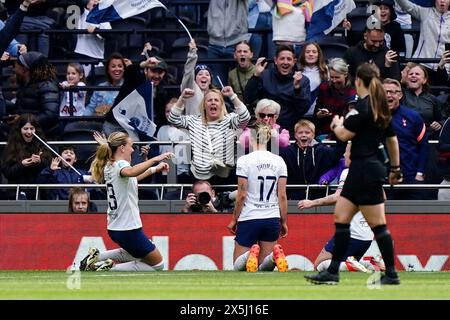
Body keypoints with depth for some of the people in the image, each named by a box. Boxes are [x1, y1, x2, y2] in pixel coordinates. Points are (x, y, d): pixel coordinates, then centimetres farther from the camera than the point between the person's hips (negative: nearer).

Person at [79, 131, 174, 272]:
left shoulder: (109, 167, 11)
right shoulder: (120, 164, -16)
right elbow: (130, 172, -43)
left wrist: (155, 169, 31)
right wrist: (155, 159, -45)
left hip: (115, 228, 9)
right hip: (128, 229, -9)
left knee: (136, 254, 34)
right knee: (157, 265, 3)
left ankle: (97, 257, 14)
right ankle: (110, 270, -11)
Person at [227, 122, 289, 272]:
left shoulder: (244, 160, -9)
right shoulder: (279, 161, 3)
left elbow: (242, 195, -7)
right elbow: (282, 195, 3)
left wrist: (234, 220, 5)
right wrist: (284, 222, 12)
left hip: (249, 218, -3)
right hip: (272, 219, 4)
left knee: (238, 267, 8)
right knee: (263, 268, 11)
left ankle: (251, 255, -26)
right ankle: (275, 255, -23)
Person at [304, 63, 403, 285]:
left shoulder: (362, 106, -14)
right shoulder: (380, 107, 13)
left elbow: (345, 135, -15)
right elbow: (392, 140, 20)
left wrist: (337, 124, 7)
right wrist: (395, 168, 27)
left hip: (365, 169, -10)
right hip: (360, 171, 10)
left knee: (378, 225, -4)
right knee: (341, 218, 8)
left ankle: (391, 274, 1)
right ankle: (333, 272, 8)